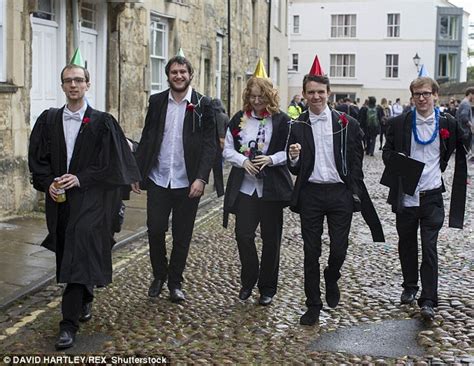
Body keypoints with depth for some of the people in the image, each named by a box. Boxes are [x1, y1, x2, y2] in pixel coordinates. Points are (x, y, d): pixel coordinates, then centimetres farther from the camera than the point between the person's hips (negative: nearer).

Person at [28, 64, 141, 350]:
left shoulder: (102, 122, -4)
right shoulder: (49, 120, 7)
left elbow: (110, 164, -6)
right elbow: (38, 158, 8)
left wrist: (80, 179, -15)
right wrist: (48, 183, -8)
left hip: (90, 199, -4)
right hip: (58, 197, 5)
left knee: (78, 256, -12)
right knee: (68, 255, 14)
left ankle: (69, 324, -10)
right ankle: (86, 300, 38)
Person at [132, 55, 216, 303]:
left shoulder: (203, 105, -3)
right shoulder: (156, 101, 5)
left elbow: (209, 144, -5)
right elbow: (146, 139, 9)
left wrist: (201, 178, -14)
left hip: (187, 182, -2)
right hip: (158, 180, 2)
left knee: (182, 236, 8)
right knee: (155, 230, 3)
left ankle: (175, 282, 23)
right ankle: (159, 276, 26)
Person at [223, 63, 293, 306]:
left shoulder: (281, 121, -2)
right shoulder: (239, 119, 6)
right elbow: (228, 149, 6)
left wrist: (271, 159, -18)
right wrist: (243, 161, -12)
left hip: (272, 188, -2)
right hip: (245, 186, 2)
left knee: (270, 238, 6)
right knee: (243, 234, -3)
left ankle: (267, 288, 21)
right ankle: (248, 281, 21)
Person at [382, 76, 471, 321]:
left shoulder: (448, 124, 0)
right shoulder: (399, 124, 1)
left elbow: (465, 141, 17)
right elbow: (387, 151, 7)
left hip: (432, 196, -1)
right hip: (405, 196, 1)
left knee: (429, 248, -3)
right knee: (407, 244, 14)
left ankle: (428, 300, 2)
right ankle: (410, 287, 33)